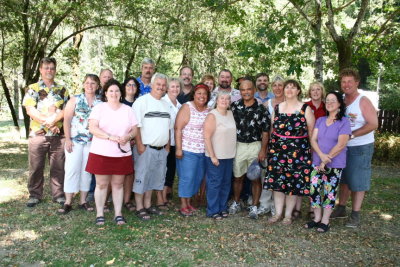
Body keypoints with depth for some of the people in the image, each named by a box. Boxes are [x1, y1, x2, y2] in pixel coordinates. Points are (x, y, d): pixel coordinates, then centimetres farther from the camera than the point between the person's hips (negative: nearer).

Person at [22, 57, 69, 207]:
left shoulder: (62, 90, 11)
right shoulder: (32, 88, 4)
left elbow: (67, 110, 0)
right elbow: (30, 110, -7)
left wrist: (52, 120, -16)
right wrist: (47, 121, -18)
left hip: (59, 135, 2)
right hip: (37, 134, -1)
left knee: (58, 167, 7)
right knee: (36, 167, 6)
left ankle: (58, 194, 18)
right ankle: (35, 195, 19)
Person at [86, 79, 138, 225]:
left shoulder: (128, 110, 10)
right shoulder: (99, 107, 0)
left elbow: (134, 129, 8)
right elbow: (92, 128, -11)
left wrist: (128, 136, -14)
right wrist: (110, 137, -20)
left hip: (122, 154, 3)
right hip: (101, 153, -2)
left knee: (118, 184, 9)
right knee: (101, 184, 4)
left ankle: (118, 214, 19)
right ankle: (100, 214, 17)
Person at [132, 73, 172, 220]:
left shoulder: (165, 104, 16)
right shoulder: (142, 101, -7)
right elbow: (136, 126, -12)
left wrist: (167, 146, 13)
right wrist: (140, 145, -17)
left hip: (161, 149, 7)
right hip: (146, 148, -7)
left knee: (154, 178, 13)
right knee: (141, 177, 0)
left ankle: (147, 205, 26)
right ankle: (139, 208, 11)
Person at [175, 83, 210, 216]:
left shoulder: (208, 111, 8)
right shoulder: (187, 107, -8)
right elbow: (178, 129, -11)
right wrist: (178, 148, -16)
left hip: (203, 151, 6)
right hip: (187, 150, -6)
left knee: (198, 178, 12)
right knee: (187, 177, 0)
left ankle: (188, 202, 28)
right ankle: (183, 205, 15)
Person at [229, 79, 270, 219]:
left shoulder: (261, 109, -4)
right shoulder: (234, 106, 1)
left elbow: (265, 131, -4)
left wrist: (263, 150, -9)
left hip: (255, 146, -2)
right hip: (238, 145, 2)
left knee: (256, 178, 4)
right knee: (238, 177, 13)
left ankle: (254, 207, 16)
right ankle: (236, 203, 29)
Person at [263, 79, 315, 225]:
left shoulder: (305, 109, -2)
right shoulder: (277, 108, 8)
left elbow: (312, 132, -2)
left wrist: (311, 151, -4)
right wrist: (271, 148, 11)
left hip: (298, 152, -3)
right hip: (277, 150, 3)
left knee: (293, 183, 4)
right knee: (277, 181, 5)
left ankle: (288, 214, 20)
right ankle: (278, 213, 20)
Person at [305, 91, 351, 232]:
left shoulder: (344, 122, -6)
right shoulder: (320, 120, 8)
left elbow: (341, 145, -13)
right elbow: (313, 139, 1)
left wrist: (326, 160, -13)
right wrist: (322, 155, -16)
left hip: (335, 165, -4)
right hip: (317, 162, 4)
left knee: (330, 192, 3)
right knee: (314, 189, 2)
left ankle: (325, 221, 16)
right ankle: (317, 218, 18)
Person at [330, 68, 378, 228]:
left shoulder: (363, 101, -11)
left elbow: (373, 124, -18)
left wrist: (351, 135, -22)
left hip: (361, 148, -6)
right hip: (342, 147, 6)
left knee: (357, 181, 2)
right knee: (344, 179, 15)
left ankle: (355, 215, 12)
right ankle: (341, 209, 28)